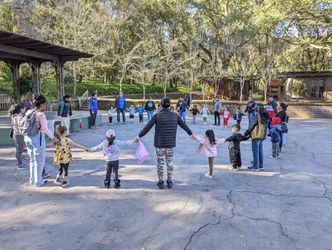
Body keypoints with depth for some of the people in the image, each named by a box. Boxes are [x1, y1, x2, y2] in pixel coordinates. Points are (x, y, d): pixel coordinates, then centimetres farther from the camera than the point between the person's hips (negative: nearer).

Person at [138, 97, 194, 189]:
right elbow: (184, 125, 8)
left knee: (160, 162, 10)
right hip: (170, 143, 2)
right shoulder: (175, 115, -5)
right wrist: (190, 133, 23)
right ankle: (169, 182, 23)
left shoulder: (157, 115, -13)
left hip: (159, 143, -2)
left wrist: (139, 136, -7)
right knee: (170, 161, 15)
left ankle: (161, 182, 19)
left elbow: (147, 127, -14)